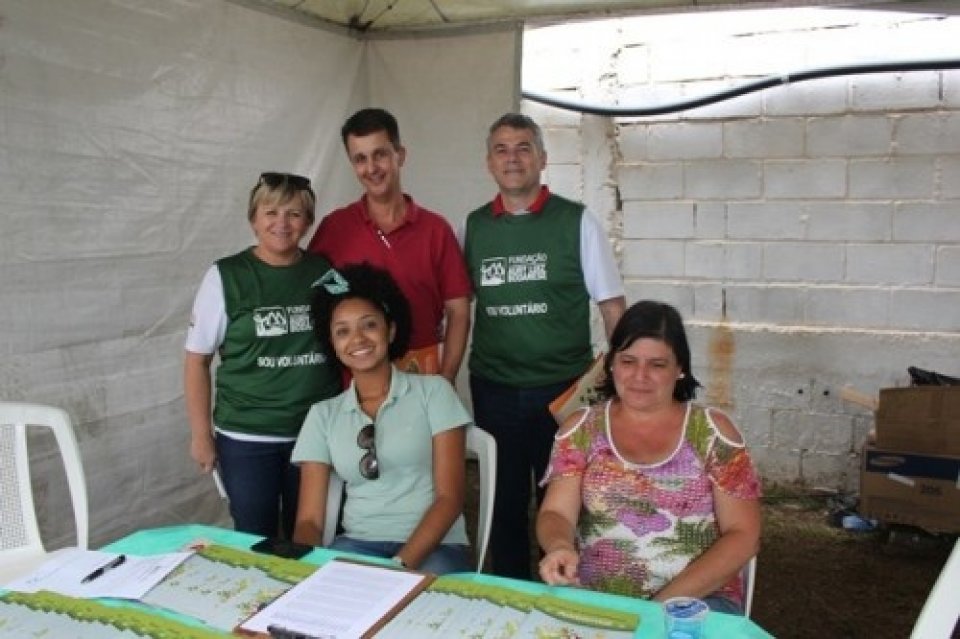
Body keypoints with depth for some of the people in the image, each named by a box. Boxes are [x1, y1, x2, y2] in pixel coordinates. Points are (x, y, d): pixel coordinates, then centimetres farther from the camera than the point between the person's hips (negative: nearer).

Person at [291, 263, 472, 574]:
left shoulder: (433, 391, 2)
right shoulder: (323, 414, 10)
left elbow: (450, 497, -5)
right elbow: (310, 518, 5)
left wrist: (400, 564, -17)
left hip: (434, 547, -2)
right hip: (356, 546, 2)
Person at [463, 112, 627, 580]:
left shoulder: (576, 221, -2)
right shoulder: (474, 226, 5)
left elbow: (612, 306, -2)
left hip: (565, 388, -2)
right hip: (494, 391, 3)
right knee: (504, 505, 13)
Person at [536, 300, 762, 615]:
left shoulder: (712, 431, 0)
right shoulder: (580, 429, 4)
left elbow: (743, 535, -2)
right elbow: (555, 514, -1)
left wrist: (668, 602, -12)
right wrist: (560, 547, -25)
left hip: (698, 599, -1)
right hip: (596, 599, 1)